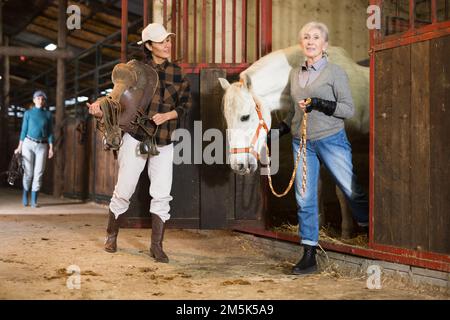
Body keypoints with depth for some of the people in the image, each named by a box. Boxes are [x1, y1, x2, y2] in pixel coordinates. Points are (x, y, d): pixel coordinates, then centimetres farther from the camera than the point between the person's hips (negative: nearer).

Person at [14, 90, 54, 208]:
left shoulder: (48, 114, 5)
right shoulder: (28, 113, 3)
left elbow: (50, 132, 5)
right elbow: (24, 131, 3)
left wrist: (51, 148, -4)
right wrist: (19, 147, -4)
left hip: (42, 146, 1)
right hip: (28, 144, -1)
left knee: (38, 173, -5)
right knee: (28, 172, -1)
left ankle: (34, 200, -1)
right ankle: (25, 196, 21)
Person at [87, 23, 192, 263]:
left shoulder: (177, 74, 6)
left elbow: (186, 104, 9)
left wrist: (168, 115, -9)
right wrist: (100, 109, -17)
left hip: (164, 142, 2)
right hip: (136, 137, -2)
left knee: (162, 195, -2)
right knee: (124, 190, 3)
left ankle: (157, 245, 5)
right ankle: (111, 236, 23)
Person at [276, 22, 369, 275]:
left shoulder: (335, 72, -4)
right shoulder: (296, 74, 12)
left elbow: (349, 110, -8)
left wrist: (318, 104, -19)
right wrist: (280, 130, 12)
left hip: (331, 140, -4)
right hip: (302, 142, 5)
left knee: (352, 190, 1)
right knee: (305, 199, 2)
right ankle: (309, 256, 6)